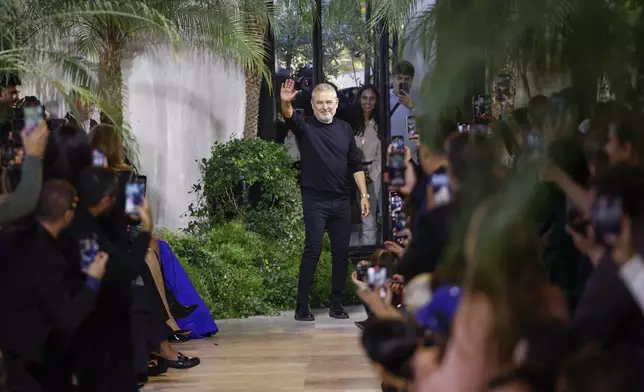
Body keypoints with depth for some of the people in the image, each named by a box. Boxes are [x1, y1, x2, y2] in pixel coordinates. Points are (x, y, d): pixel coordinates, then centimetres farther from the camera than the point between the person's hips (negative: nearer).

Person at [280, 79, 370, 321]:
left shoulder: (345, 129, 11)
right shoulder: (305, 127, 0)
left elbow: (356, 165, 13)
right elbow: (290, 116, -23)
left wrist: (364, 195, 6)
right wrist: (285, 102, -45)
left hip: (341, 202, 4)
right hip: (315, 201, -4)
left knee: (341, 252, 5)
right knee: (312, 250, -10)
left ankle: (337, 305, 14)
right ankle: (302, 307, -7)